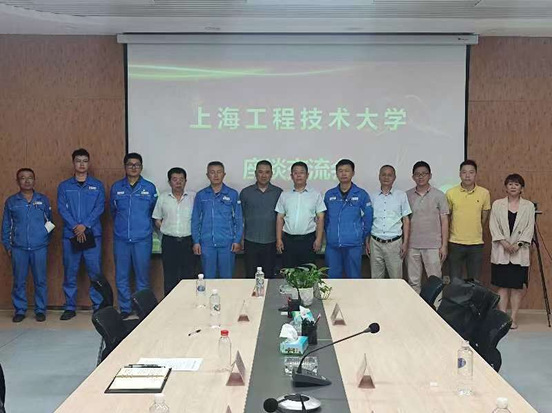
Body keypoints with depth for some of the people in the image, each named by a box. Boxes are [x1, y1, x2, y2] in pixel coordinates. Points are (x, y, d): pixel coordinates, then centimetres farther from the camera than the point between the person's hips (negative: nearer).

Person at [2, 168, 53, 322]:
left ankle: (40, 310, 14)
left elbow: (50, 222, 11)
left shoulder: (43, 200, 6)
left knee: (40, 280, 3)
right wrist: (7, 246, 5)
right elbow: (6, 226, 10)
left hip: (39, 248, 0)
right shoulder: (11, 202, 6)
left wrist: (47, 240, 1)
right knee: (19, 281, 5)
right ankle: (19, 310, 15)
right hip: (18, 248, 0)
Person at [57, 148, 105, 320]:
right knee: (70, 273, 4)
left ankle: (98, 306, 8)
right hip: (70, 235, 1)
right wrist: (75, 227, -14)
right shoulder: (64, 186, 10)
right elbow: (62, 209, 0)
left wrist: (85, 226, -14)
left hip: (92, 234, -1)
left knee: (95, 272, -1)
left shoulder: (97, 185, 8)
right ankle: (70, 307, 13)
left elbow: (100, 208, -2)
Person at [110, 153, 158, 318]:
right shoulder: (116, 187, 7)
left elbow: (154, 211, 12)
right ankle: (125, 308, 17)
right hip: (121, 238, 2)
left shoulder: (149, 188, 3)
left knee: (142, 275, 2)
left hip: (142, 238, -1)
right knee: (121, 276, 5)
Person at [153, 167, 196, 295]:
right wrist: (168, 230, 1)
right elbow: (157, 220, 12)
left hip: (188, 241, -1)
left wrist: (194, 233, -5)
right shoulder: (163, 198, 7)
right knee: (169, 277, 6)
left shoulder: (193, 197, 2)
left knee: (188, 276, 3)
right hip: (169, 242, 1)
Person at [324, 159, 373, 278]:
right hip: (332, 244, 2)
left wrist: (365, 236, 8)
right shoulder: (329, 195, 7)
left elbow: (368, 218, 5)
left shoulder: (361, 194, 0)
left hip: (353, 245, -2)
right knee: (333, 277, 7)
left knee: (353, 277, 5)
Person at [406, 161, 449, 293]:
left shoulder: (438, 195, 1)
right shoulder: (407, 195, 6)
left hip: (433, 246, -2)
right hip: (412, 246, 2)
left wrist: (444, 245, -4)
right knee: (413, 281, 8)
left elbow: (444, 221, 1)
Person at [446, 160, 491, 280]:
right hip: (455, 242, -1)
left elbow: (484, 217, 9)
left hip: (476, 243, 1)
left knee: (474, 281, 9)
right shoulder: (451, 193, -3)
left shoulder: (484, 193, 0)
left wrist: (474, 229, 8)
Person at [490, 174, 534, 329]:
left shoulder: (528, 206, 5)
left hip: (520, 252, 0)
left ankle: (513, 318, 9)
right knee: (503, 285, 2)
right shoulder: (497, 204, 6)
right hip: (501, 252, 0)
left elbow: (530, 228, 0)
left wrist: (518, 244, -12)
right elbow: (493, 226, 0)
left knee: (517, 286, 2)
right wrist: (504, 242, -12)